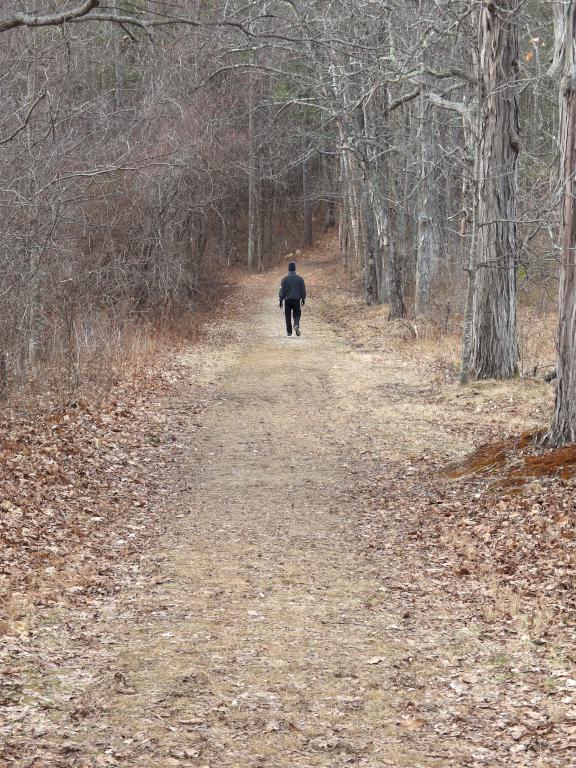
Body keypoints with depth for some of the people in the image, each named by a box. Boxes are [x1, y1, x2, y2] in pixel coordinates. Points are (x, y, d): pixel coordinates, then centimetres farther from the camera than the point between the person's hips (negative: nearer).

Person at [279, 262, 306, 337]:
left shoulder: (285, 279, -5)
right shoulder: (299, 278, 0)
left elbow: (282, 290, -4)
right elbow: (303, 290, 4)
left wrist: (281, 300, 2)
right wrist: (303, 299, 16)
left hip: (288, 299, -1)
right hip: (297, 299, 1)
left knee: (288, 316, 8)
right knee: (297, 314, 11)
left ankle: (289, 332, 9)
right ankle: (296, 325, -18)